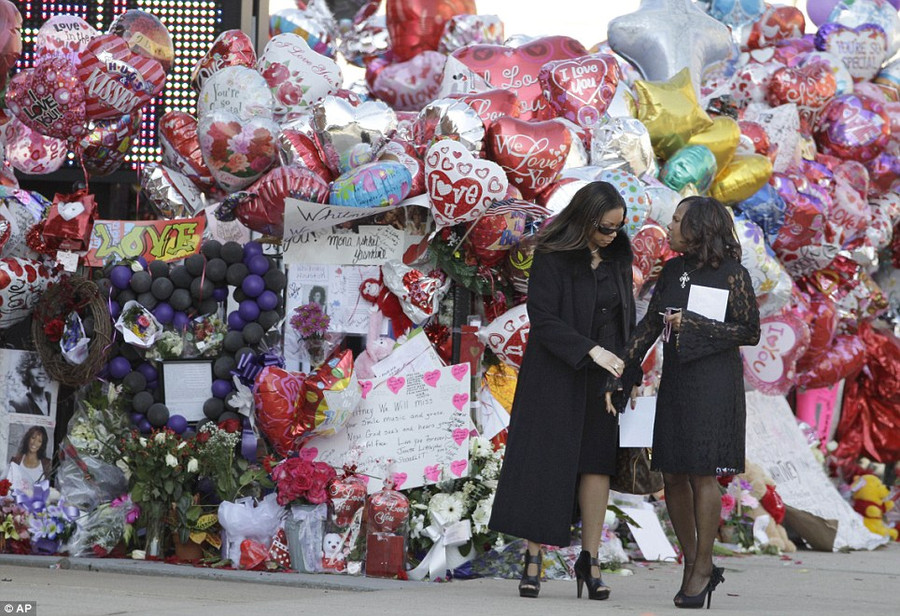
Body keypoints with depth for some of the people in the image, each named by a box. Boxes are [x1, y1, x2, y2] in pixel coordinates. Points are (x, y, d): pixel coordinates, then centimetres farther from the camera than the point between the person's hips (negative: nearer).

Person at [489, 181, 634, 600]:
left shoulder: (618, 258, 8)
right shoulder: (552, 256, -10)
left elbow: (626, 317, 14)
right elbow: (543, 320, -15)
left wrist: (623, 373, 4)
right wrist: (591, 351, -24)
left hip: (603, 376, 5)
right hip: (555, 375, -5)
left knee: (597, 463, 1)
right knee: (545, 463, -3)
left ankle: (590, 560, 5)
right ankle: (533, 560, 3)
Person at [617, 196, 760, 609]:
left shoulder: (732, 274, -6)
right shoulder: (672, 271, 12)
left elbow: (750, 331, -6)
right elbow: (649, 325, 13)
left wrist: (694, 326, -14)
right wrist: (628, 375, 7)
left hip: (713, 381, -6)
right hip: (675, 378, 6)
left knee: (702, 474, -6)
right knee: (673, 476, 5)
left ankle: (703, 566, 3)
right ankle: (692, 564, 15)